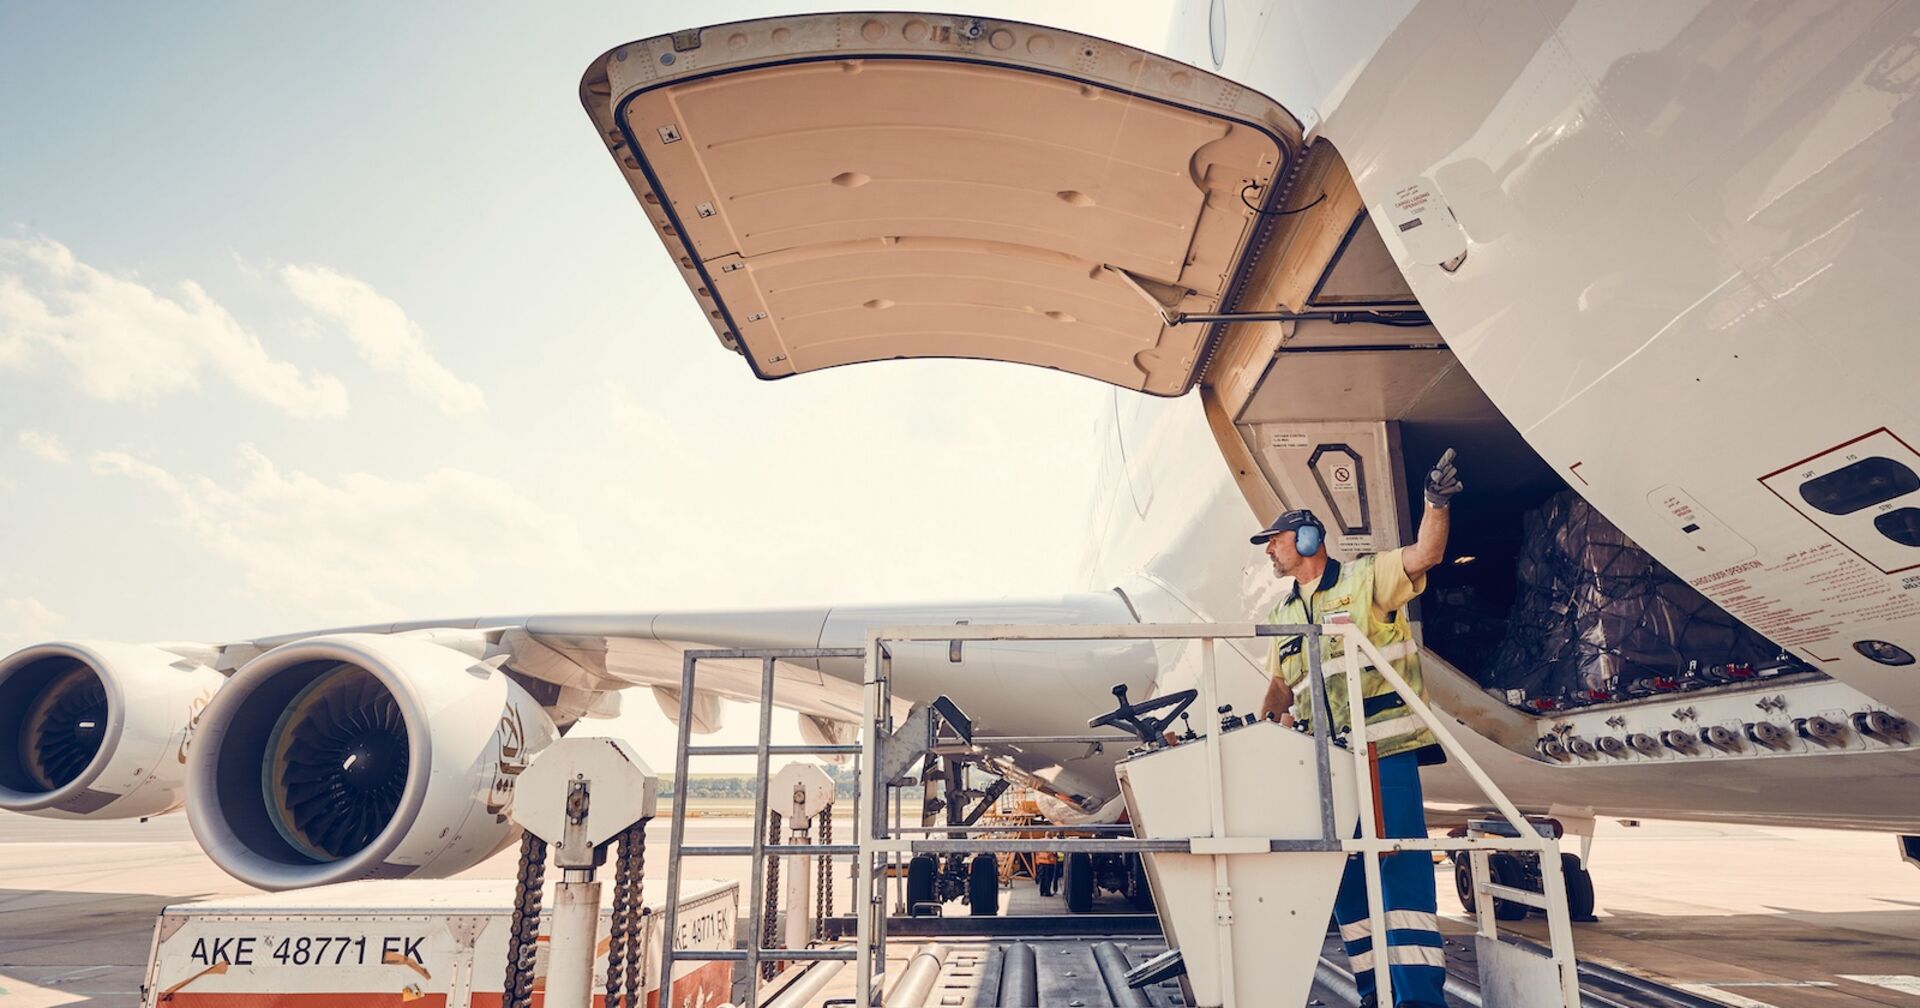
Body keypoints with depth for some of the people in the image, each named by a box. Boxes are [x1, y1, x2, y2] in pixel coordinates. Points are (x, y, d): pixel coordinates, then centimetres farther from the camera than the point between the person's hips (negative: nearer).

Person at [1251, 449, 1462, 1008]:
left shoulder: (1365, 577, 1)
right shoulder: (1282, 614, 19)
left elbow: (1424, 554, -13)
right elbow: (1280, 685, 22)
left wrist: (1437, 503, -29)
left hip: (1384, 749, -7)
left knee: (1400, 862, -10)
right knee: (1344, 874, 9)